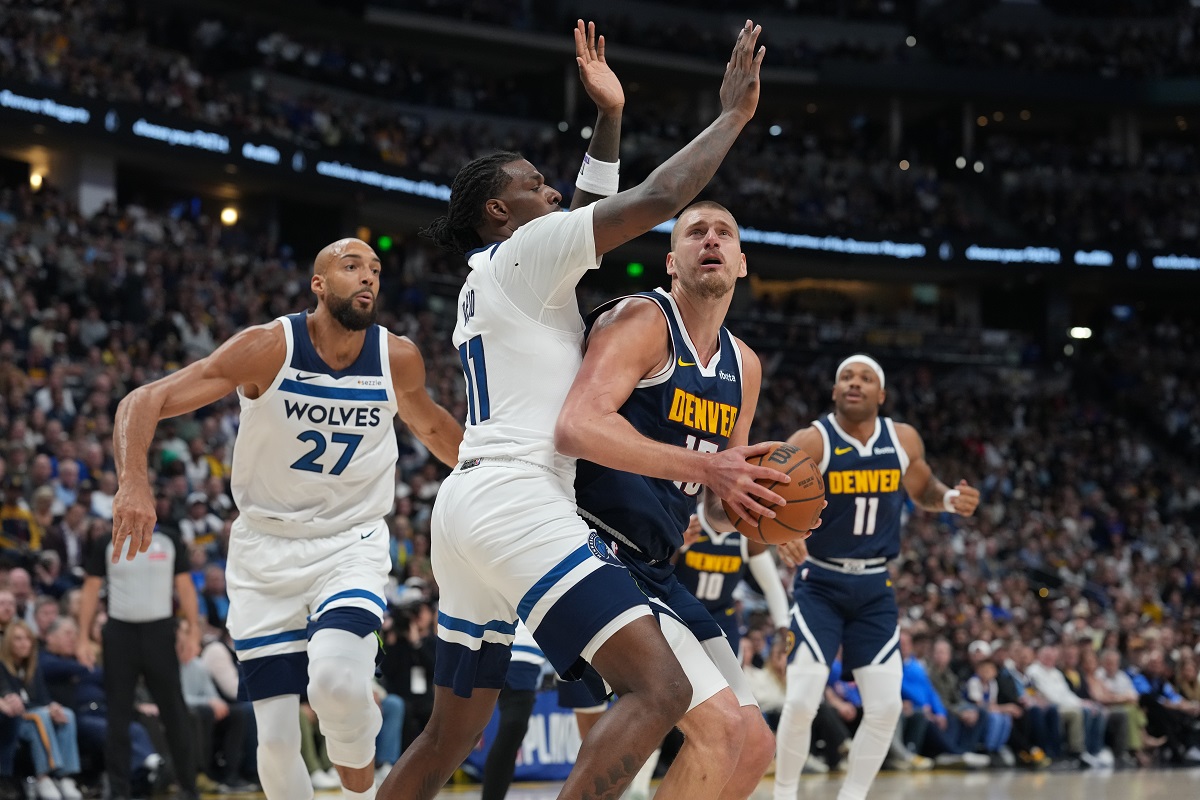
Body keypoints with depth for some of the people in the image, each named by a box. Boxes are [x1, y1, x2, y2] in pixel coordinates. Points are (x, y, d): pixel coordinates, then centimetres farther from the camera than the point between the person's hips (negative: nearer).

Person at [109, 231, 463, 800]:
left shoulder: (398, 360, -5)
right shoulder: (270, 347, -15)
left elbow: (430, 425, 19)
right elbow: (144, 401, -18)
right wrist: (134, 481, -36)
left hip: (350, 544, 0)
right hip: (265, 547, 0)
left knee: (337, 680, -29)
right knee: (276, 737, -6)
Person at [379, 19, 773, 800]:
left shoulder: (491, 275, 24)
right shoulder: (523, 252, -1)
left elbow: (601, 215, 38)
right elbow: (655, 201, -9)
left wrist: (610, 120, 34)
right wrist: (734, 114, 0)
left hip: (472, 506, 10)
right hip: (518, 501, -10)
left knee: (450, 737, 18)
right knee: (660, 687, -19)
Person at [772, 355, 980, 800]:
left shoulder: (904, 440, -1)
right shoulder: (812, 442, -15)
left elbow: (922, 491, 19)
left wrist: (951, 498, -4)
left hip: (874, 587, 4)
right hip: (820, 583, -4)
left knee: (886, 705, -2)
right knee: (802, 701, -16)